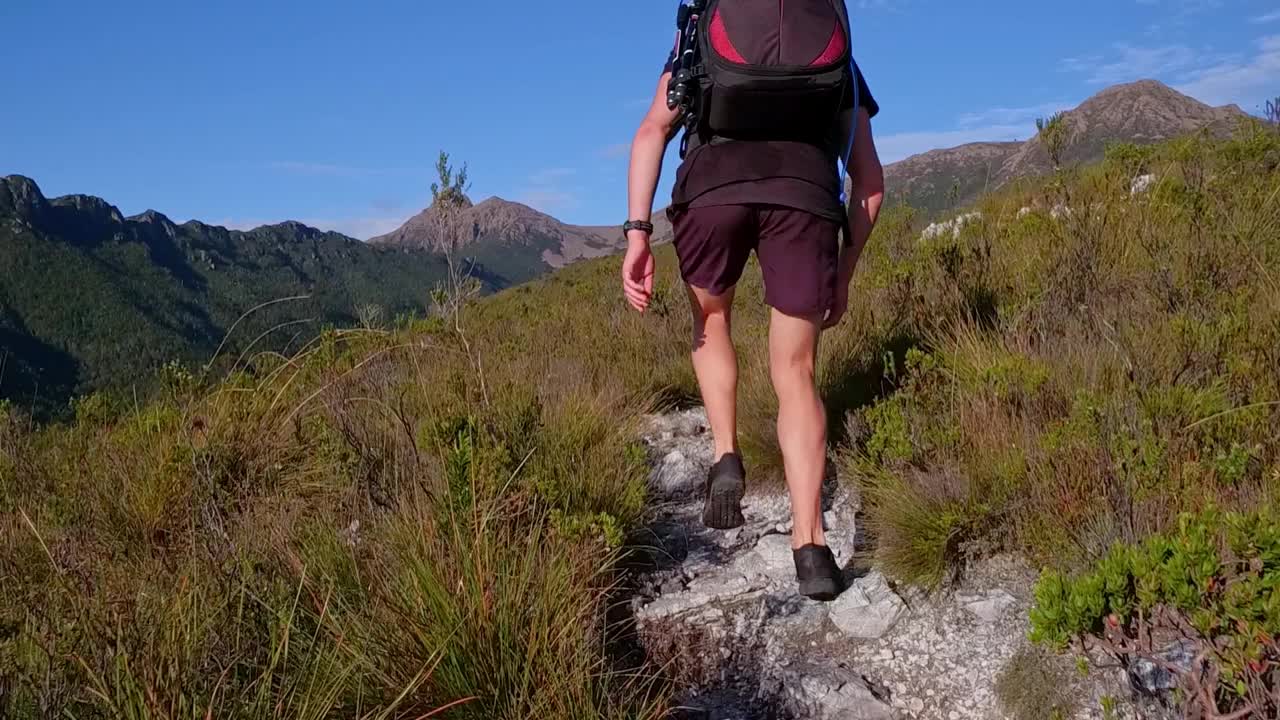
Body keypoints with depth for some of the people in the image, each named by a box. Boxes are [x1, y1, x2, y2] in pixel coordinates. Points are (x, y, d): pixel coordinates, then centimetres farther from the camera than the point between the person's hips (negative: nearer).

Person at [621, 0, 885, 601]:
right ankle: (810, 545, -1)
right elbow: (870, 183, 28)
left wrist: (637, 233, 7)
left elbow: (653, 130, 15)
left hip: (713, 184, 0)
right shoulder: (839, 53, 36)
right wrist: (843, 276, 34)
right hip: (806, 190, 1)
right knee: (795, 376, 10)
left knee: (710, 321, 29)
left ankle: (726, 457, 12)